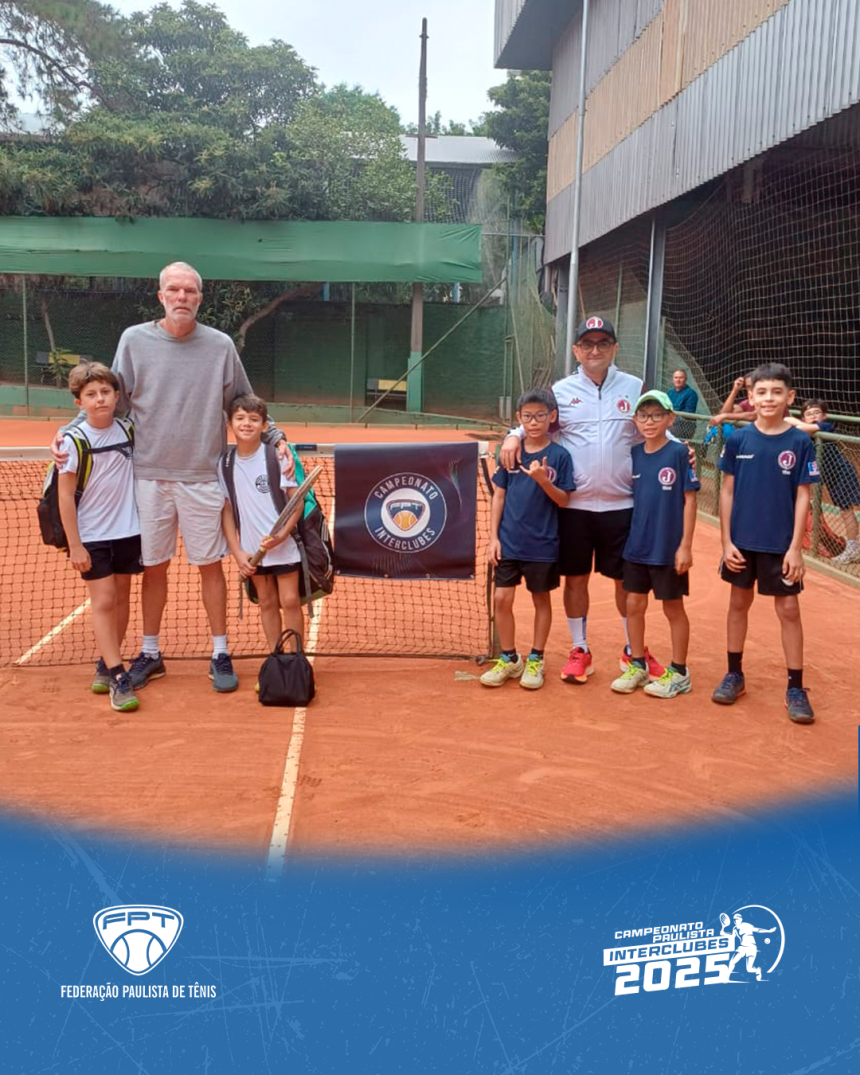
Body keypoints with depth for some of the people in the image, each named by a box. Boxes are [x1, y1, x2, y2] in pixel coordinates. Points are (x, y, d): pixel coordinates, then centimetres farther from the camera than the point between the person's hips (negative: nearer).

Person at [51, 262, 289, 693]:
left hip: (203, 477, 0)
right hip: (149, 475, 1)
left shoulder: (221, 346, 2)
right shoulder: (134, 340, 1)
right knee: (153, 566, 10)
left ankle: (220, 654, 18)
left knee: (210, 565, 5)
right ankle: (150, 654, 25)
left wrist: (275, 438, 0)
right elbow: (113, 403, 7)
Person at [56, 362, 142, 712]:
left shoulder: (128, 431, 1)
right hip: (92, 537, -4)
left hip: (128, 532, 5)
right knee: (103, 602, -5)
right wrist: (74, 545, -11)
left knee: (121, 598, 11)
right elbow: (65, 496, -10)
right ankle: (118, 677, -3)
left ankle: (105, 664, 25)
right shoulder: (74, 441, -11)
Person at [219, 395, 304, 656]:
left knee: (290, 601, 0)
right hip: (251, 550, 3)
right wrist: (237, 551, -2)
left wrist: (282, 535, -20)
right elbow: (226, 510, 4)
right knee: (266, 602, 11)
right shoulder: (225, 463, 0)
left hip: (283, 545, -3)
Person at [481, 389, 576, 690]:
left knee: (541, 599, 11)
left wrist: (542, 479, -24)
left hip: (542, 544, -2)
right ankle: (509, 659, 20)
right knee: (501, 599, 2)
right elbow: (499, 496, 5)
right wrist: (493, 537, 0)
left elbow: (563, 501, -7)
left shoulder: (559, 455, -6)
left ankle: (535, 660, 25)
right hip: (509, 541, 2)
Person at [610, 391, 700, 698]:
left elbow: (689, 500, -10)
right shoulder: (633, 454, 4)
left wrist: (685, 545, -13)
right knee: (634, 605, 11)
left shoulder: (679, 453, -10)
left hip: (668, 547, -5)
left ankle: (679, 673, 21)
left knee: (673, 608, 8)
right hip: (636, 545, 5)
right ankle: (637, 666, 27)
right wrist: (627, 537, 8)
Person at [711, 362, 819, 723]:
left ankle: (795, 687, 13)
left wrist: (796, 547, -9)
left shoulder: (799, 443, -6)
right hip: (742, 541, 2)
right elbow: (727, 492, 1)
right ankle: (734, 675, 27)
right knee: (739, 603, 13)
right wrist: (726, 541, -3)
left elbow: (802, 497, -5)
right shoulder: (738, 440, -3)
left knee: (788, 609, 4)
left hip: (781, 544, -2)